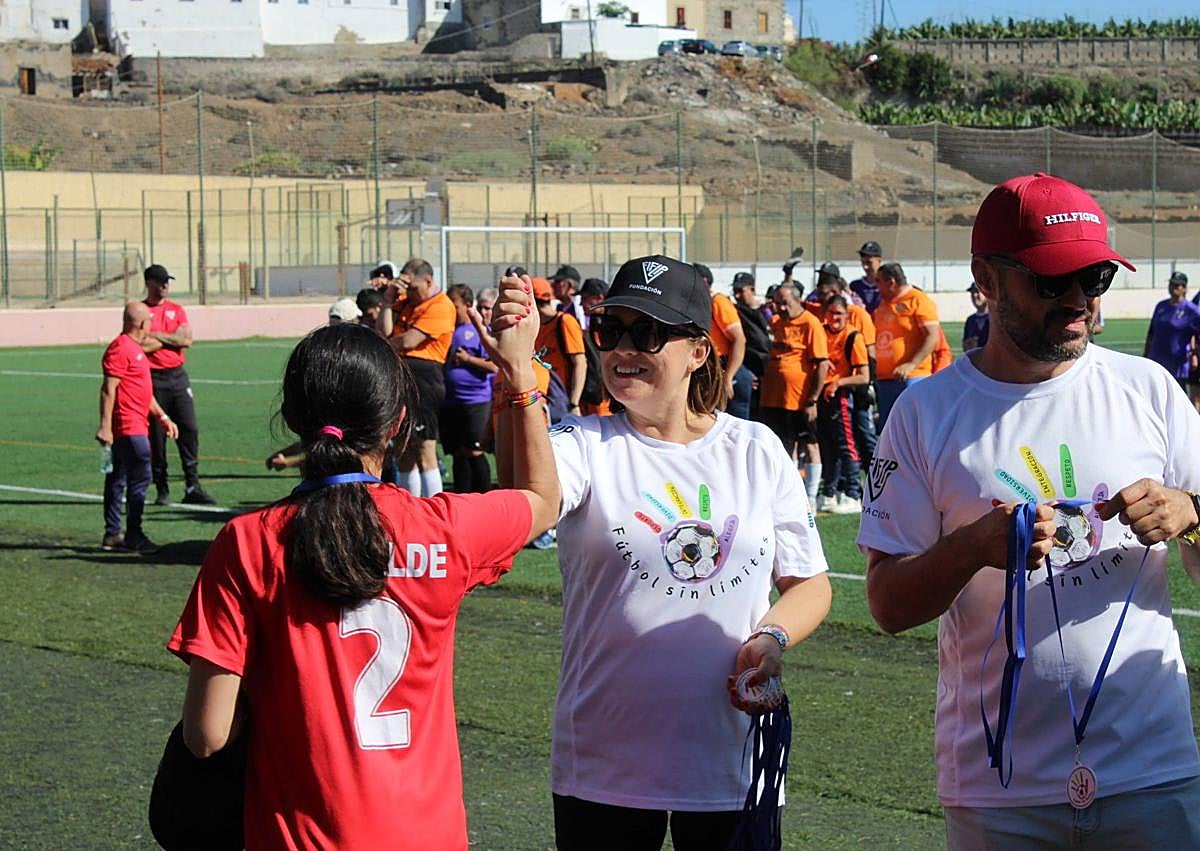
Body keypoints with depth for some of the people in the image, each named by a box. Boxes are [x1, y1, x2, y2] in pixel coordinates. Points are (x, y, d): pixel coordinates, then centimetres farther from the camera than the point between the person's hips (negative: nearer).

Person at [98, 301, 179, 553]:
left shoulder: (135, 348, 19)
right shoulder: (120, 348, -14)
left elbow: (144, 391, 26)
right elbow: (109, 388, -19)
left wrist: (162, 417, 24)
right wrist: (105, 426, -23)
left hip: (136, 426, 10)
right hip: (127, 427, -10)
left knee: (118, 479, 12)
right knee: (141, 477, -9)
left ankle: (112, 534, 16)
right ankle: (133, 536, -6)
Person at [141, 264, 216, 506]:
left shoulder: (177, 310, 12)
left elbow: (187, 340, -2)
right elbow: (142, 345, -15)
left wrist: (158, 336, -6)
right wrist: (171, 339, -5)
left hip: (178, 376, 4)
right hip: (153, 379, -4)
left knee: (189, 429, -2)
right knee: (156, 435, 0)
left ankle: (192, 487, 0)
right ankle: (162, 490, 8)